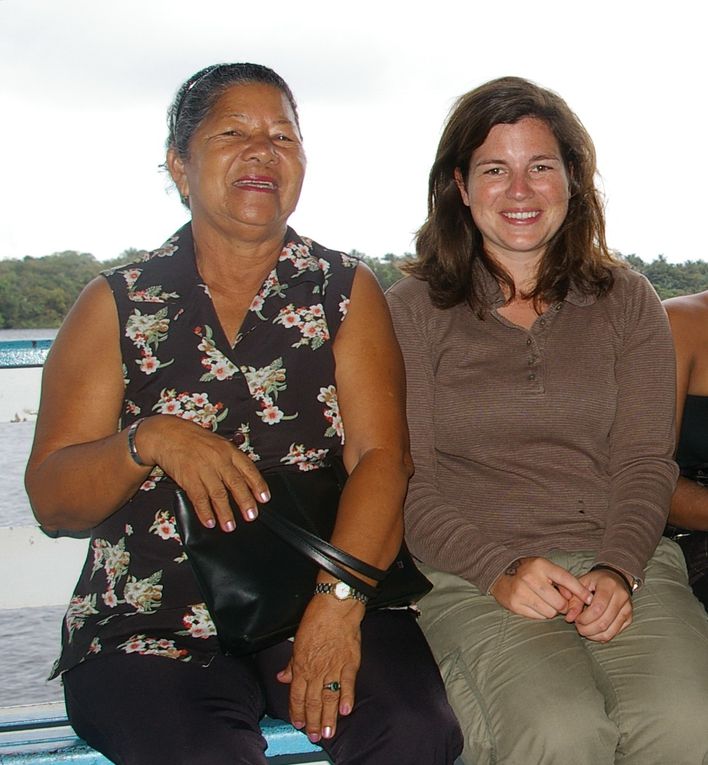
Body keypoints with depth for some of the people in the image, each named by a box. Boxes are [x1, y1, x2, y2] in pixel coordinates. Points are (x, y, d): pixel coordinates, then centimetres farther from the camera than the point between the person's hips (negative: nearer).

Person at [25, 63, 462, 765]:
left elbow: (381, 456, -4)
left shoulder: (346, 291, 9)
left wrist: (339, 601, -20)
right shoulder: (115, 306, 8)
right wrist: (148, 441, -15)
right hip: (152, 624, 0)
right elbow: (50, 501, 4)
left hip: (333, 595, 1)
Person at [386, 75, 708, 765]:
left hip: (625, 561, 3)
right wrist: (500, 570, -15)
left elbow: (645, 463, 6)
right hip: (473, 573, -2)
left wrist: (618, 571, -12)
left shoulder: (627, 303, 14)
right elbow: (407, 481, 1)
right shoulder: (413, 309, 7)